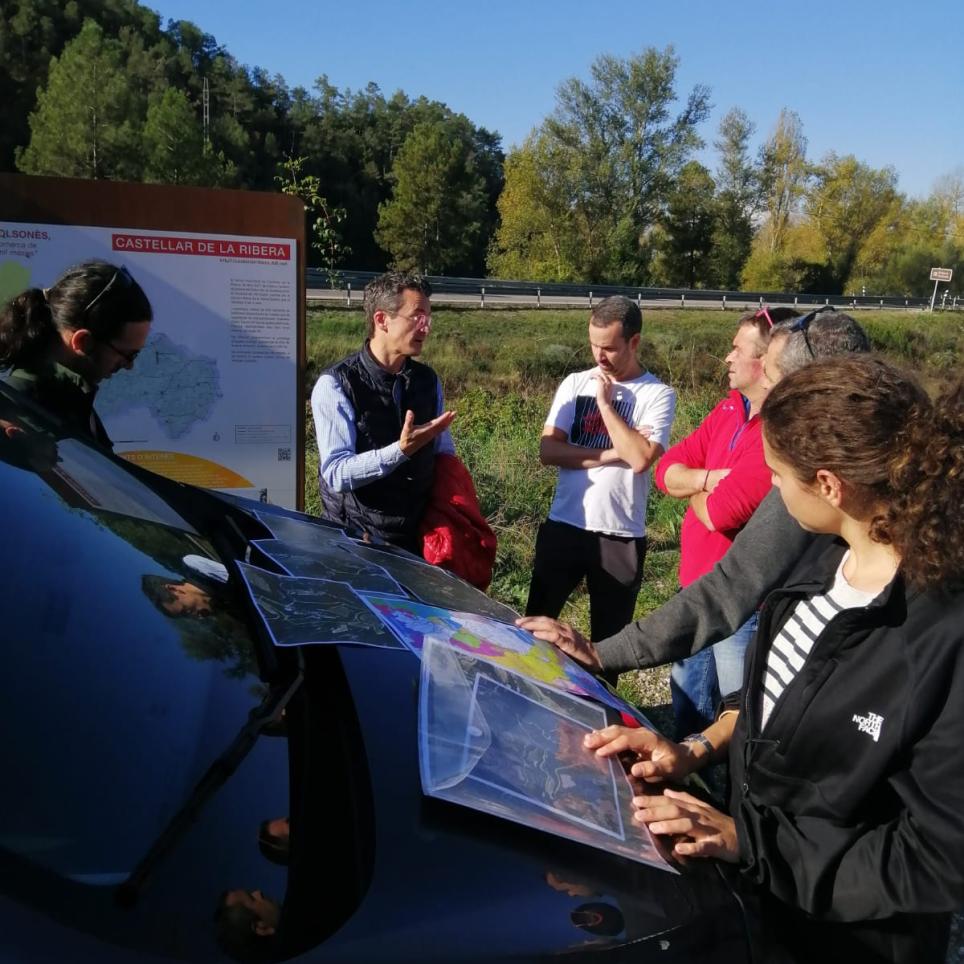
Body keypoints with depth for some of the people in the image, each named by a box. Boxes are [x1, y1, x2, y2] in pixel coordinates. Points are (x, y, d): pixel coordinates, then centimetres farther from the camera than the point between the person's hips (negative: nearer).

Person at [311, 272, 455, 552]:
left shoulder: (429, 381, 4)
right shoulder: (334, 386, -13)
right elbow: (336, 474, -20)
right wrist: (402, 450, -30)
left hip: (418, 538, 5)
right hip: (357, 539, -5)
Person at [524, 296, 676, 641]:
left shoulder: (658, 394, -5)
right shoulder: (575, 383, 3)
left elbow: (640, 459, -20)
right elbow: (548, 450, -6)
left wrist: (605, 402, -13)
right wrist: (612, 455, -14)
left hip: (621, 536, -2)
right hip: (563, 526, 2)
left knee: (610, 636, 11)